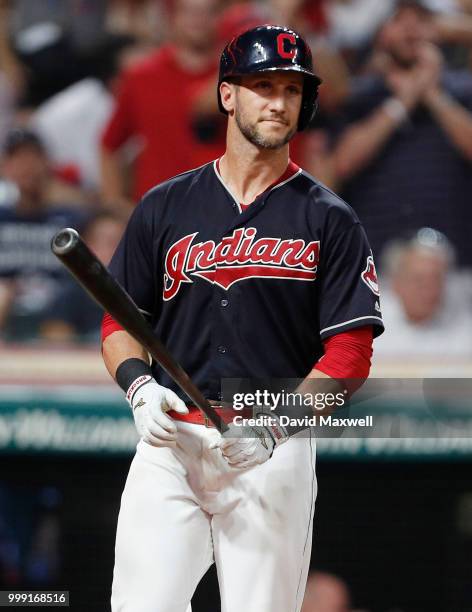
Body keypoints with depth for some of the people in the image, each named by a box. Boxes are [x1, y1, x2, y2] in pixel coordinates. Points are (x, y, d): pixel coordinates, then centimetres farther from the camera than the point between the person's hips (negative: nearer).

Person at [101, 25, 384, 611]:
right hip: (169, 443, 1)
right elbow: (118, 321, 14)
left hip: (276, 455, -1)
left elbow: (349, 353, -2)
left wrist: (277, 426, -16)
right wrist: (138, 385, -7)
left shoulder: (328, 221, 4)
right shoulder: (164, 206, 11)